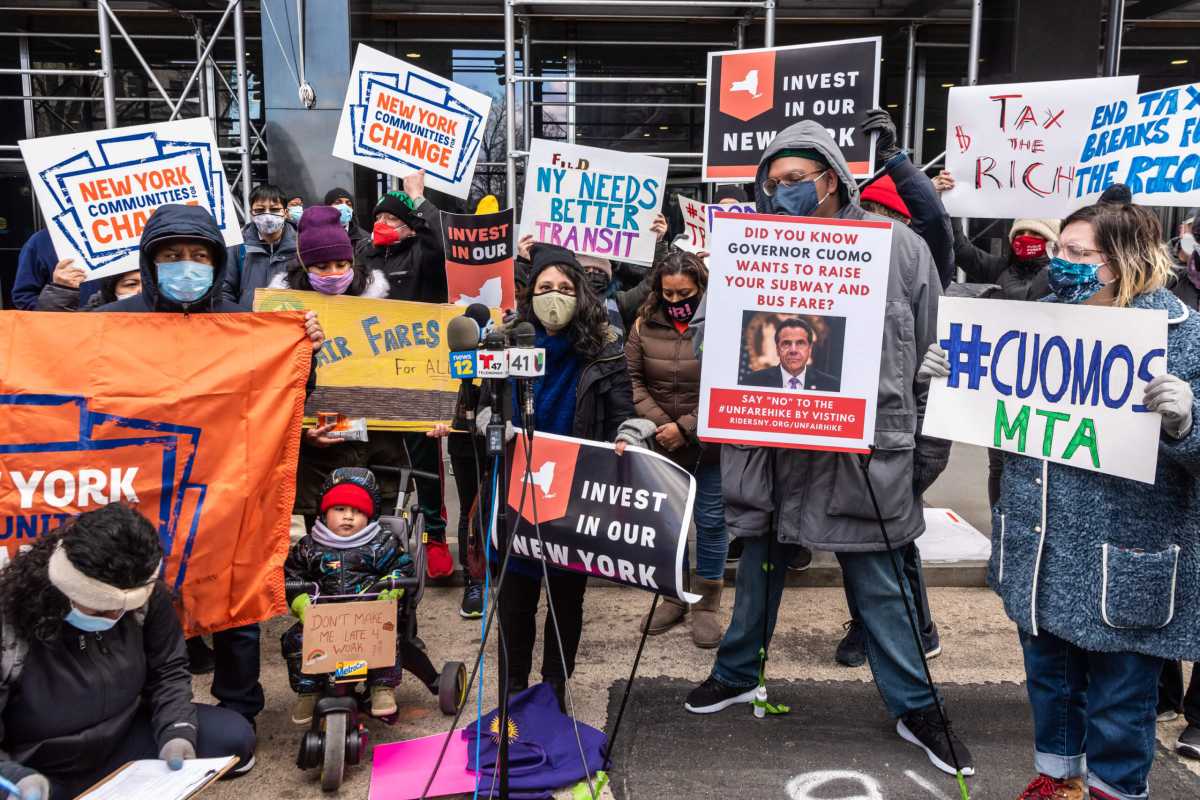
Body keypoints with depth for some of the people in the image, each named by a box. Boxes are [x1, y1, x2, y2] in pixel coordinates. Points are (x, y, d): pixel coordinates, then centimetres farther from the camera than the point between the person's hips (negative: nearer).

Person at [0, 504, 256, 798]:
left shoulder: (148, 596, -13)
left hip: (124, 740, 4)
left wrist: (176, 734, -18)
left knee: (233, 737, -12)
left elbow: (168, 672, 0)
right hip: (42, 773, -4)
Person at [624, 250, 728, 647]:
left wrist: (685, 428, -17)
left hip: (709, 446, -3)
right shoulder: (645, 325, 2)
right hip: (660, 446, 4)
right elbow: (632, 379, 1)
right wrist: (657, 423, -10)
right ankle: (672, 597, 30)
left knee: (710, 520, 6)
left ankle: (707, 604, 19)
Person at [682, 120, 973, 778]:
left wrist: (928, 450, 3)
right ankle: (737, 674, 39)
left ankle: (914, 707, 26)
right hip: (769, 446, 2)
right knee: (759, 564, 18)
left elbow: (933, 360, 3)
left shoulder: (899, 248, -2)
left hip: (864, 451, -2)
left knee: (879, 585, 9)